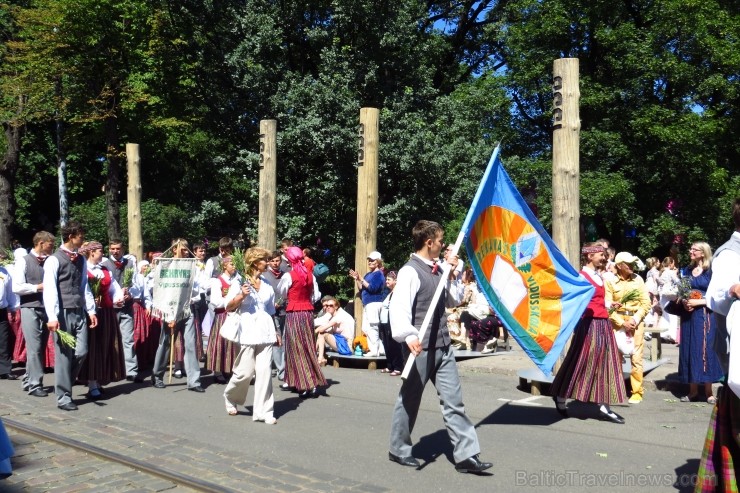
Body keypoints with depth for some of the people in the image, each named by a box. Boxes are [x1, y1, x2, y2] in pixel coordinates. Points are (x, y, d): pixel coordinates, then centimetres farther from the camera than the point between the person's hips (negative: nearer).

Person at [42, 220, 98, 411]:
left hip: (79, 313, 6)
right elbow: (50, 290, -12)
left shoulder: (81, 260, 13)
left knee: (81, 352, 1)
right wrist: (52, 317, -19)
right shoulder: (54, 260, -7)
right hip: (63, 313, -6)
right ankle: (63, 396, 10)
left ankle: (63, 385, 23)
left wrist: (91, 310, 11)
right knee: (64, 354, 0)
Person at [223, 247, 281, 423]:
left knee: (264, 371, -4)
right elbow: (229, 307, 0)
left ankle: (263, 411, 1)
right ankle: (230, 397, 27)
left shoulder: (267, 284, 15)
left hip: (265, 333, 4)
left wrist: (275, 332, 18)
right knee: (245, 372, -3)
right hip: (248, 332, -4)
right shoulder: (240, 282, 2)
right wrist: (241, 296, -16)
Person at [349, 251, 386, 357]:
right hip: (367, 304, 10)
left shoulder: (378, 274, -6)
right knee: (365, 328, 11)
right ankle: (380, 349, 15)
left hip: (374, 303, -10)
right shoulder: (368, 274, 19)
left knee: (372, 328, -10)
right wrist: (356, 279, 7)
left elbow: (372, 288, -19)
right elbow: (361, 289, 20)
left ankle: (375, 351, -5)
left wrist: (361, 279, -15)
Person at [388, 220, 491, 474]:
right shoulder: (410, 271, -14)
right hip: (421, 347, -7)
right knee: (409, 400, 8)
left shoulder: (438, 270, 11)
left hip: (443, 346, 7)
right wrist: (408, 335, -41)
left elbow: (453, 301, 20)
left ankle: (466, 455, 9)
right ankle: (399, 450, 25)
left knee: (453, 401, 6)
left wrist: (452, 274, 6)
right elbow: (398, 307, -26)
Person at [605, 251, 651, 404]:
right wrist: (622, 323, -12)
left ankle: (637, 392, 7)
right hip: (617, 322, -1)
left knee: (636, 357, -1)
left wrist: (635, 319, -9)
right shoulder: (610, 281, -2)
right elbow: (608, 306, -6)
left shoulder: (638, 279, 5)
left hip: (636, 321, 1)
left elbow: (646, 303, 3)